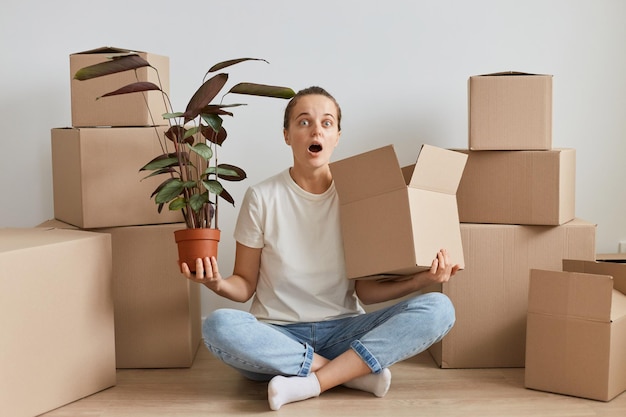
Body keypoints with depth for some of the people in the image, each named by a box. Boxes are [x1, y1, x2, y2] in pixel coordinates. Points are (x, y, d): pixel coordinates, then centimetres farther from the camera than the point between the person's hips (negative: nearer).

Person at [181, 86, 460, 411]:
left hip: (343, 331, 2)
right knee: (218, 326, -34)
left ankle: (312, 382, -25)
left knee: (438, 309, -21)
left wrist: (420, 280, -15)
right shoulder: (261, 198, -2)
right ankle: (355, 371, -20)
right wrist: (218, 284, -21)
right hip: (276, 335, -1)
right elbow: (245, 286, 2)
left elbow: (366, 290, 2)